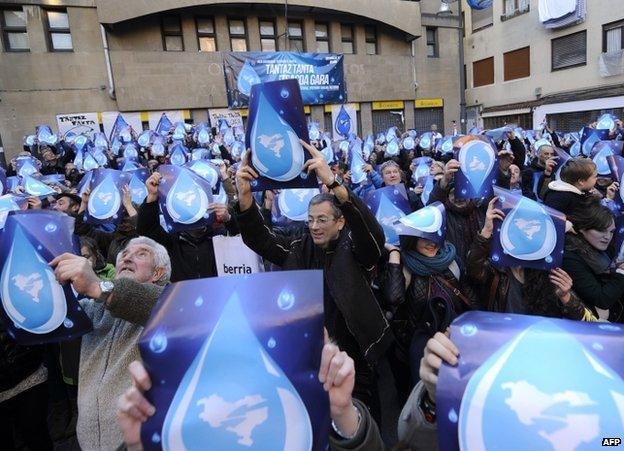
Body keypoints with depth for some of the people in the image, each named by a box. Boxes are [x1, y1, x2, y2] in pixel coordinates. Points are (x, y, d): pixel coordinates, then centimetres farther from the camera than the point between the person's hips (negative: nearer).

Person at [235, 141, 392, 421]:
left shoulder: (355, 251, -9)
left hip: (351, 358, -3)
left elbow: (372, 231, -30)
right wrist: (244, 196, -29)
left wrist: (333, 183, -43)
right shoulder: (299, 250, 2)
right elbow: (259, 238, -9)